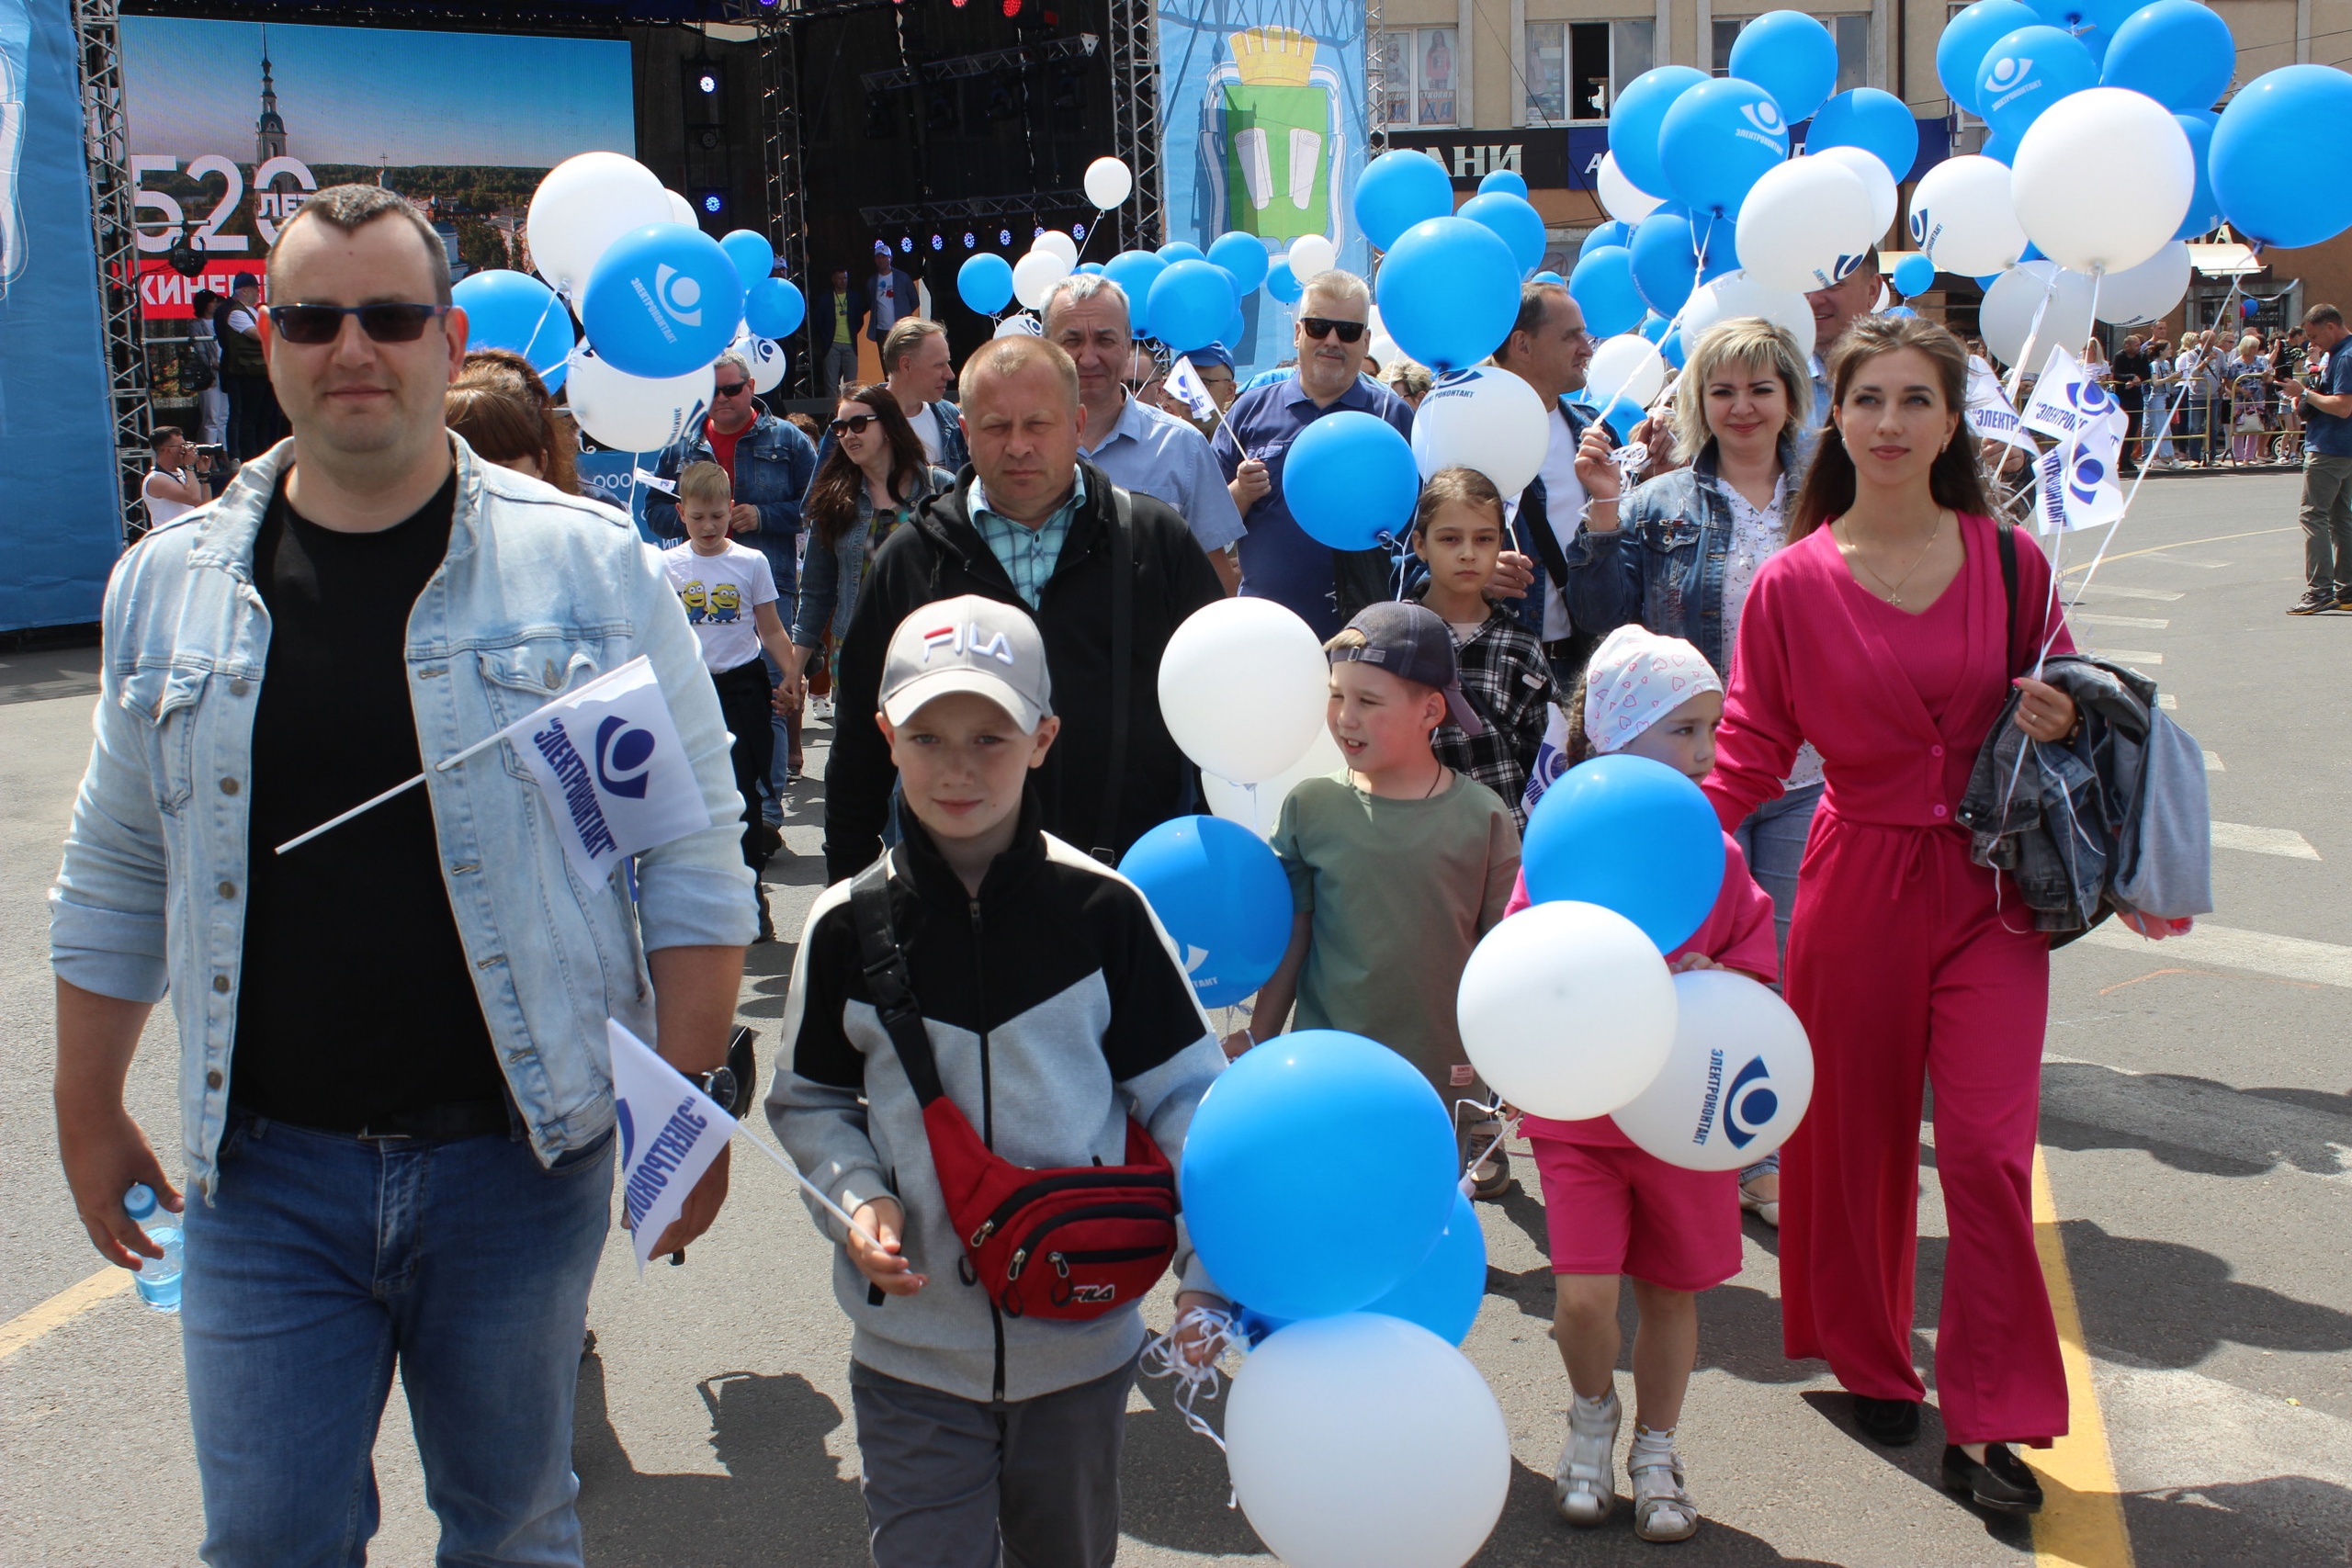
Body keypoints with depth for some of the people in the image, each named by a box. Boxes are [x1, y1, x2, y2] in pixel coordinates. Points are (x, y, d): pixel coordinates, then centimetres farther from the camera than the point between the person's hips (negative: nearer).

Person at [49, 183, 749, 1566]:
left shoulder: (589, 567, -5)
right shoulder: (170, 585, 4)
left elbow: (692, 862, -3)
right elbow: (119, 879, 13)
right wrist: (90, 1111, 14)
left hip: (519, 1154, -2)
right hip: (264, 1168, 2)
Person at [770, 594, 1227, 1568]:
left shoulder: (1103, 910, -11)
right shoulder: (848, 926, -8)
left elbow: (1185, 1093, -5)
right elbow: (809, 1102, 5)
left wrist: (1209, 1260, -15)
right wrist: (857, 1199, -13)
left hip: (1082, 1334, 1)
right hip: (913, 1350, 0)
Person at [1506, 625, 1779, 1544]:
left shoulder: (1715, 857, -2)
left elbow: (1756, 977, 3)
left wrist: (1710, 984, -16)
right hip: (1577, 1114, -2)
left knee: (1672, 1290, 13)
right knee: (1583, 1296, -8)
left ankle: (1656, 1451, 35)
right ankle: (1593, 1417, 24)